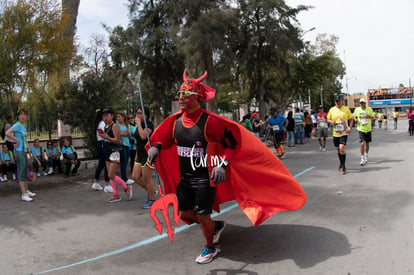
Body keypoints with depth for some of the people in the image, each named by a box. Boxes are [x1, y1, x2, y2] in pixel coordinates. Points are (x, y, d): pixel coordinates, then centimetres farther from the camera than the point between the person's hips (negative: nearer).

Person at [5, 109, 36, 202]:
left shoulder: (24, 126, 14)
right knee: (21, 172, -7)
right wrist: (16, 140, -18)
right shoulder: (17, 125, -11)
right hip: (19, 151, -9)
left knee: (25, 171, 17)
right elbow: (7, 133, -27)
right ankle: (23, 195, -4)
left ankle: (27, 191, 29)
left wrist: (28, 149, 17)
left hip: (24, 151, 9)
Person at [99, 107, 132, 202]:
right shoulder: (106, 126, 15)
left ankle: (126, 188, 7)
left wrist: (106, 137, -23)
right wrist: (102, 135, 11)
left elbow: (117, 140, -18)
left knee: (111, 175, -10)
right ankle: (115, 195, 15)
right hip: (108, 152, 9)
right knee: (110, 175, 8)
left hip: (115, 152, -9)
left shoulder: (114, 126, -11)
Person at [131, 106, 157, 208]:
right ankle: (151, 191, 25)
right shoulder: (139, 126, 15)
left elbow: (143, 136, -29)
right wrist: (136, 156, 23)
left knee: (147, 179, -3)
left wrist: (138, 123, -18)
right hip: (140, 155, 9)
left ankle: (151, 200, 13)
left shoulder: (149, 124, -11)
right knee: (135, 177, 7)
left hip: (148, 155, -9)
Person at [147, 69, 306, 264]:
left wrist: (222, 164, -24)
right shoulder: (175, 120, -3)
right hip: (184, 177, 7)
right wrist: (156, 147, -5)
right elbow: (165, 138, 16)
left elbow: (232, 143, -13)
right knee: (185, 214, 15)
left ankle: (210, 248, 34)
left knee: (202, 216, 3)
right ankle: (216, 225, 43)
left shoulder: (209, 121, -19)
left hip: (205, 177, -6)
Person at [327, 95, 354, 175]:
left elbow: (351, 119, 8)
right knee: (338, 149, 15)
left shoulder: (346, 109, 0)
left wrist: (350, 127, -9)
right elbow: (328, 119, 14)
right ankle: (341, 164, 36)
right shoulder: (332, 110, 4)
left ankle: (343, 167, -8)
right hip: (335, 133, 3)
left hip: (344, 132, -3)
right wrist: (331, 121, -9)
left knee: (342, 148, -18)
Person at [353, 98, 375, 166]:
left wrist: (369, 116, -17)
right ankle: (362, 159, -7)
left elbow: (373, 117, 6)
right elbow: (354, 116, 11)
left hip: (368, 129, 2)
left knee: (367, 143, 13)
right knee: (363, 143, -14)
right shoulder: (357, 109, -1)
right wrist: (355, 119, -12)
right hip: (361, 129, -2)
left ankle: (366, 156, 36)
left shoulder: (369, 109, 0)